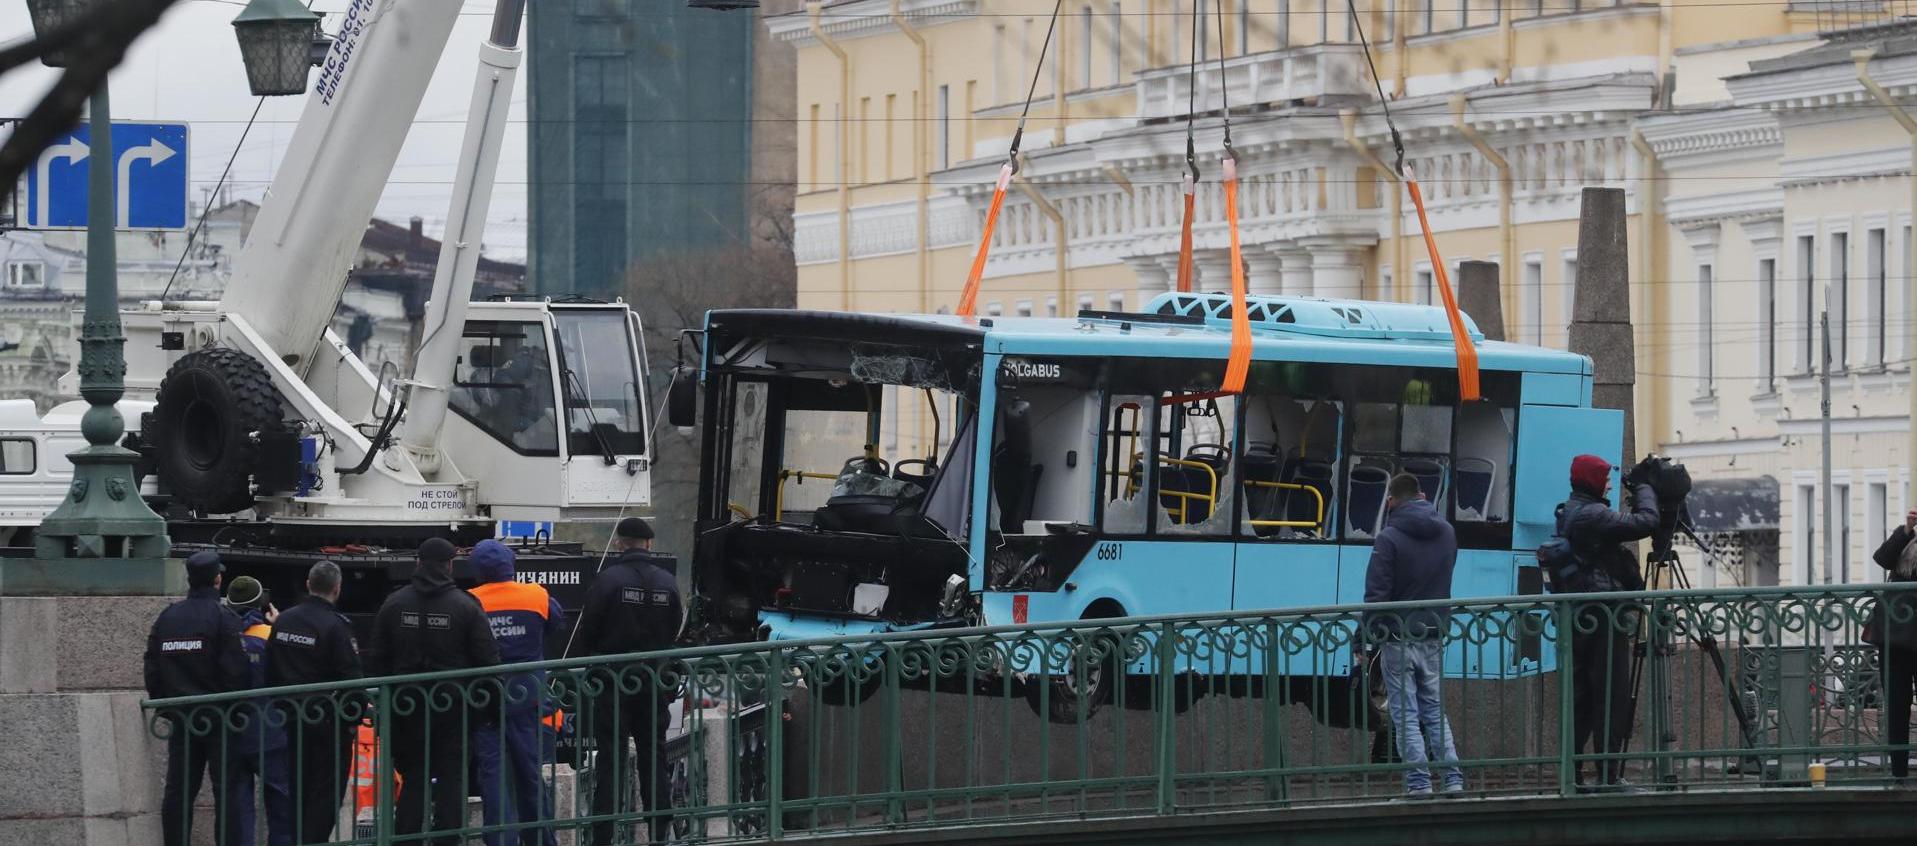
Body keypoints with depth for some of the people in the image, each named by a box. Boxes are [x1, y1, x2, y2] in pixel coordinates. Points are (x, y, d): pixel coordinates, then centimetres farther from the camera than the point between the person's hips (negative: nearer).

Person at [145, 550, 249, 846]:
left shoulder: (166, 618, 7)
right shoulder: (223, 618, -11)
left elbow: (152, 668, 10)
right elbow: (235, 672, -15)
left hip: (180, 718, 5)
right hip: (218, 717, -5)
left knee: (178, 790, 7)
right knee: (227, 788, -2)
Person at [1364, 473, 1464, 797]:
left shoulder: (1389, 539, -13)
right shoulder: (1446, 533, 6)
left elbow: (1376, 594, -14)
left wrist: (1370, 636, -9)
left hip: (1398, 639, -5)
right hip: (1434, 636, 5)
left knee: (1405, 713, 1)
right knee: (1435, 710, 13)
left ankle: (1419, 780, -3)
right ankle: (1452, 777, 6)